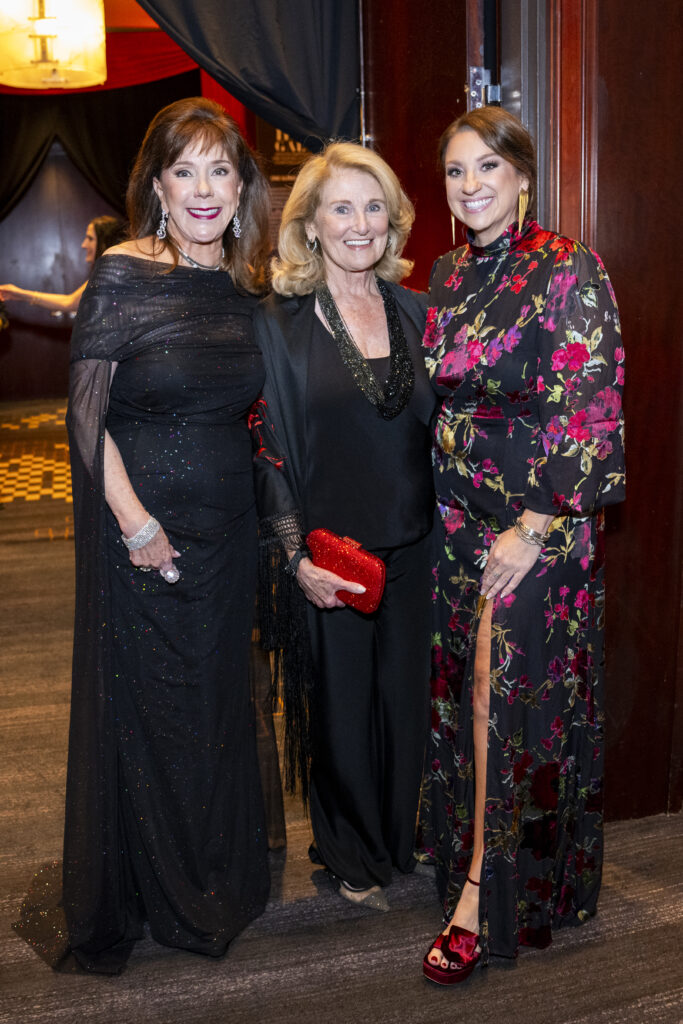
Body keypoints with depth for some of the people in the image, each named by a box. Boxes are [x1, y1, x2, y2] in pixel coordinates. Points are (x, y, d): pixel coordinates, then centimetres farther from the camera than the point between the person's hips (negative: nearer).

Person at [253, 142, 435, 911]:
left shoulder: (412, 312, 7)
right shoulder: (278, 323, -6)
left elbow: (435, 429, 12)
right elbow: (265, 449, -7)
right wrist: (296, 554, -13)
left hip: (412, 548, 4)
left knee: (406, 695, 13)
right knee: (341, 703, 10)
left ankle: (403, 839, 37)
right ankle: (353, 857, 33)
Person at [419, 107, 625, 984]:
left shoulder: (568, 271, -10)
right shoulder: (449, 277, 11)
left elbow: (589, 411, -14)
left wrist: (534, 527, -17)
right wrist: (436, 507, 11)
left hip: (537, 517, -6)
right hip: (458, 513, 6)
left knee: (508, 689, -5)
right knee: (463, 687, 11)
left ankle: (485, 893, 4)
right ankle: (471, 850, 28)